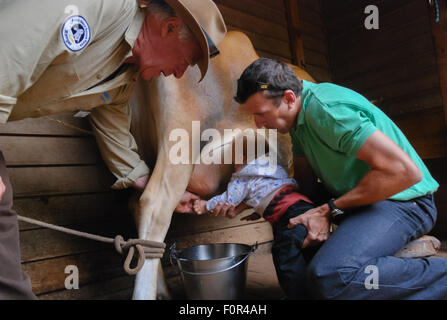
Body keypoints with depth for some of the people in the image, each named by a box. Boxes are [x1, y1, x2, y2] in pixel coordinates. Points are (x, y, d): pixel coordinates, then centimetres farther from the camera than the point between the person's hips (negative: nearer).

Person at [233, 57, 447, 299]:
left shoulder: (326, 109, -23)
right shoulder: (298, 117, 7)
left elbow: (404, 171, -27)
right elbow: (305, 183, 12)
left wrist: (330, 210, -21)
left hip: (401, 199, -9)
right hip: (352, 200, 9)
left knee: (328, 276, -32)